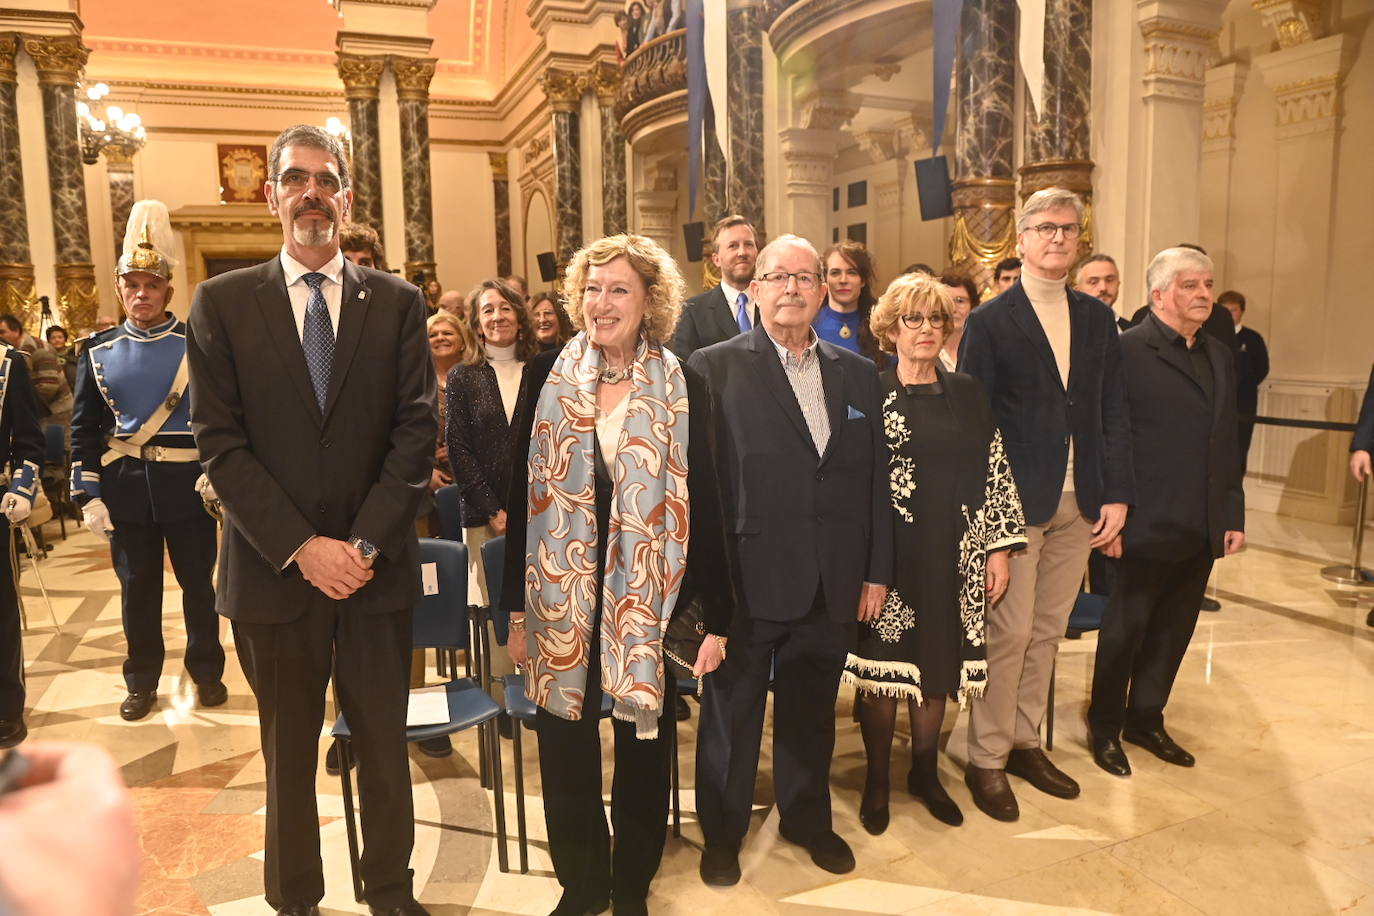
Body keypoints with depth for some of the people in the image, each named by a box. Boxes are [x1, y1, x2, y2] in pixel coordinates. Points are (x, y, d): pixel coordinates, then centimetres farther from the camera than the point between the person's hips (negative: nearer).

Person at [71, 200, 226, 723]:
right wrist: (88, 495, -1)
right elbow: (84, 429, 6)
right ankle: (142, 682, 26)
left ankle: (207, 671, 25)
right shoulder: (99, 351, 5)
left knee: (197, 583, 9)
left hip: (187, 484, -2)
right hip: (126, 486, 2)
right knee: (137, 587, 12)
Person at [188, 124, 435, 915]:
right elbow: (221, 442, -4)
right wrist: (302, 547, -12)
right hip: (275, 572, 0)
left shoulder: (398, 302, 3)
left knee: (386, 745, 11)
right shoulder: (223, 302, 2)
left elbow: (416, 433, -2)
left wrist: (365, 542, -12)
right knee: (288, 754, 14)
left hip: (377, 568, 0)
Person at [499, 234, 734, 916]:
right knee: (565, 743, 11)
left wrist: (717, 620, -6)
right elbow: (521, 494, 0)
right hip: (562, 598, 1)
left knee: (645, 743, 13)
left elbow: (705, 507, -4)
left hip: (649, 601, -1)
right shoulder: (546, 376, 0)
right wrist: (517, 610, -1)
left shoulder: (684, 389, -3)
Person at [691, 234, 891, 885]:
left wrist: (877, 572, 6)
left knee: (811, 708, 19)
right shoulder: (714, 367, -5)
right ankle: (722, 832, 34)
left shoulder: (857, 373, 8)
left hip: (833, 583, 4)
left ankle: (807, 817, 42)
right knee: (732, 710, 13)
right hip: (746, 579, -3)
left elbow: (876, 479, 8)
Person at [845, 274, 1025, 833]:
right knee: (881, 663, 5)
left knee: (937, 666, 13)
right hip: (886, 556, -3)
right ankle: (877, 779, 25)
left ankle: (925, 772, 33)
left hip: (951, 557, 3)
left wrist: (999, 549, 2)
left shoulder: (968, 394, 8)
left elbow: (994, 472, 7)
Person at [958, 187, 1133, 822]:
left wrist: (1117, 494, 3)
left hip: (1080, 503, 5)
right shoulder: (990, 321, -5)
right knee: (1009, 632, -1)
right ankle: (986, 760, 14)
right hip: (1017, 502, -5)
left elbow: (1113, 412, 10)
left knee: (1048, 629, 13)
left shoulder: (1098, 319, 11)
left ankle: (1025, 742, 29)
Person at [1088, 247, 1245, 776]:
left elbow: (1227, 445, 14)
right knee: (1125, 630, 7)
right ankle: (1105, 727, 24)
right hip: (1147, 527, -6)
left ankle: (1145, 718, 32)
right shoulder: (1128, 350, -9)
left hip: (1202, 529, 7)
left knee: (1173, 632, 15)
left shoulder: (1220, 356, 13)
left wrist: (1234, 515, 10)